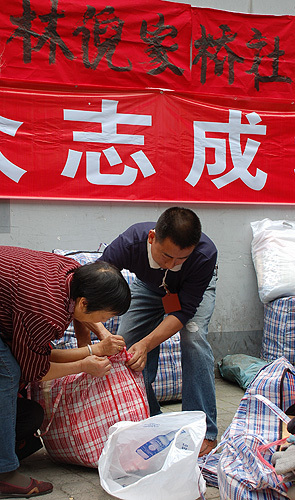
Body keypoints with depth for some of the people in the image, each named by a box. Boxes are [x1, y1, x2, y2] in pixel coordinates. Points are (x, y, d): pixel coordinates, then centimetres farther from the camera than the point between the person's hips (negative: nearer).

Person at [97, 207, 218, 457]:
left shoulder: (206, 253, -42)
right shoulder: (129, 243, -41)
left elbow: (184, 310, -34)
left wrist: (147, 344, -46)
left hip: (194, 290, -2)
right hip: (149, 286, 2)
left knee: (194, 337, -26)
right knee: (125, 344, -10)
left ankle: (204, 429, -16)